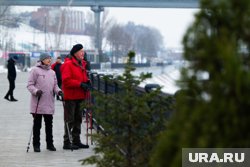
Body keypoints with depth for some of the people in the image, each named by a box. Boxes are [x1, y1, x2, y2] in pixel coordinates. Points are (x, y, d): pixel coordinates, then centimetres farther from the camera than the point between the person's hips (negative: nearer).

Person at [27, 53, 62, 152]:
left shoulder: (52, 72, 14)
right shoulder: (35, 70, -3)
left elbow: (55, 85, 17)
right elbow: (30, 85, -6)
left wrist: (58, 91, -3)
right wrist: (35, 91, -23)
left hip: (49, 103, 5)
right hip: (37, 103, -5)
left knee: (49, 124, 9)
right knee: (37, 125, 3)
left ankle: (50, 143, 17)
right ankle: (36, 145, 10)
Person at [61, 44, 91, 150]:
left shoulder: (82, 64, 14)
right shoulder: (68, 64, -13)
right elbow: (66, 80, -21)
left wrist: (86, 82, 4)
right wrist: (80, 84, -23)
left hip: (79, 96, 9)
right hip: (70, 97, -9)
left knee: (78, 119, 14)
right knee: (69, 120, -5)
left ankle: (76, 141, 22)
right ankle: (67, 142, -1)